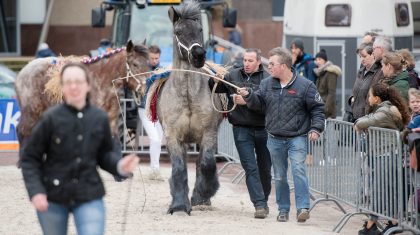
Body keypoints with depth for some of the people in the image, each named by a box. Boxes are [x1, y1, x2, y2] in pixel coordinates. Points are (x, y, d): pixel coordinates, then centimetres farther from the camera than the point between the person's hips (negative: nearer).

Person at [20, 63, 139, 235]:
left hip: (89, 196, 1)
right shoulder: (51, 118, -9)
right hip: (52, 197, -1)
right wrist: (35, 191, -15)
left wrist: (120, 166, -12)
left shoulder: (100, 118, -1)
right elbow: (30, 159, -4)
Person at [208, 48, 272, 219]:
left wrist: (247, 101, -21)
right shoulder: (233, 76, 7)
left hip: (263, 129, -1)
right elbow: (213, 88, 14)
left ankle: (264, 201, 29)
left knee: (264, 168, 11)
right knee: (250, 168, -7)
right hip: (241, 129, 1)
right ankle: (259, 204, -10)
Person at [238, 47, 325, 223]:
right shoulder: (267, 84, 6)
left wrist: (316, 129, -13)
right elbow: (259, 104, 9)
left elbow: (317, 108, -2)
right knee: (279, 176, 11)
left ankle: (303, 208, -24)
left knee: (298, 169, -21)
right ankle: (283, 210, 23)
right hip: (275, 139, 5)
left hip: (297, 137, -5)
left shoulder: (305, 85, -7)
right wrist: (248, 95, -10)